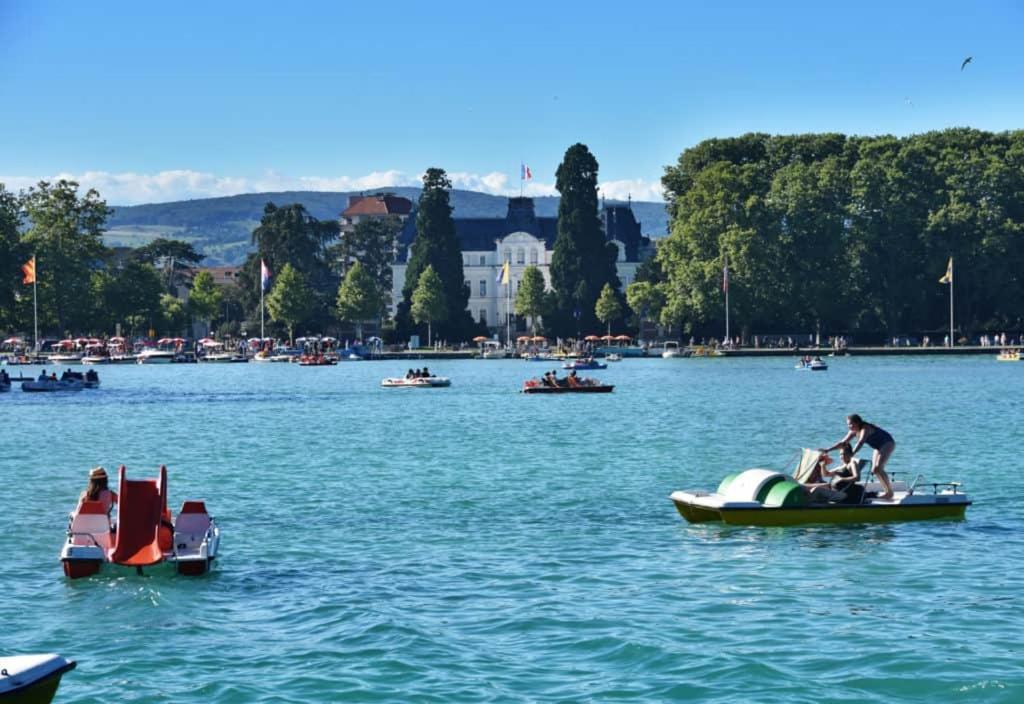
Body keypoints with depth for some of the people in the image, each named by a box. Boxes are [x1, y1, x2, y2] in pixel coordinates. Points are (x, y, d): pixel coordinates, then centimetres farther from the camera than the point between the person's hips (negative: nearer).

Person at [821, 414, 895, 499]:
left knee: (878, 469, -19)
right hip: (879, 447, 10)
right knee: (875, 470, 5)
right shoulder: (854, 432, -2)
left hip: (887, 444, -10)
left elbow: (860, 443, -43)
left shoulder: (865, 429, -29)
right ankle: (887, 491, 13)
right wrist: (828, 449, -4)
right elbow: (843, 442, 3)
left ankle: (889, 493, -14)